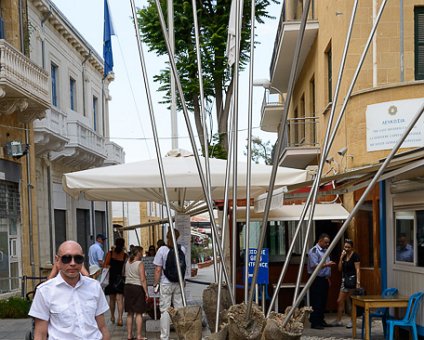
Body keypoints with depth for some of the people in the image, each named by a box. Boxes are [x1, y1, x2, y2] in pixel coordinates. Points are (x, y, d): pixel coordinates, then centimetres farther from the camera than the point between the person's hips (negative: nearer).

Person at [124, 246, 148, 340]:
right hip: (138, 288, -6)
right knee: (139, 313, -1)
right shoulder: (140, 264, -13)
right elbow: (142, 280, -16)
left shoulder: (127, 263, 7)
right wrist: (146, 292, -13)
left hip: (128, 287, 6)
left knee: (130, 313, 12)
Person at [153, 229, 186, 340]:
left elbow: (158, 270, -8)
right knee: (180, 309, 10)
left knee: (165, 310, 2)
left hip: (166, 284, -3)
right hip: (179, 284, 3)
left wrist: (156, 283, 0)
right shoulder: (182, 249, -1)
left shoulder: (162, 250, -10)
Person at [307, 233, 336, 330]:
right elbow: (314, 266, -20)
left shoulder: (324, 251, 16)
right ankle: (315, 322, -5)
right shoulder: (314, 251, -12)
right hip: (316, 279, -9)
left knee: (323, 301, 12)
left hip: (324, 279, 9)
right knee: (316, 302, -8)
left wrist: (328, 278, 20)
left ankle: (320, 320, 20)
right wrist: (326, 264, -25)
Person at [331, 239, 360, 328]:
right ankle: (338, 320, 12)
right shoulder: (344, 256, 12)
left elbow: (357, 269, -12)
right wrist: (341, 258, -1)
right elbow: (339, 269, 9)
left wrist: (358, 282, -19)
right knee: (340, 301, 5)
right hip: (344, 280, 7)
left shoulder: (355, 256, -8)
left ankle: (352, 321, 8)